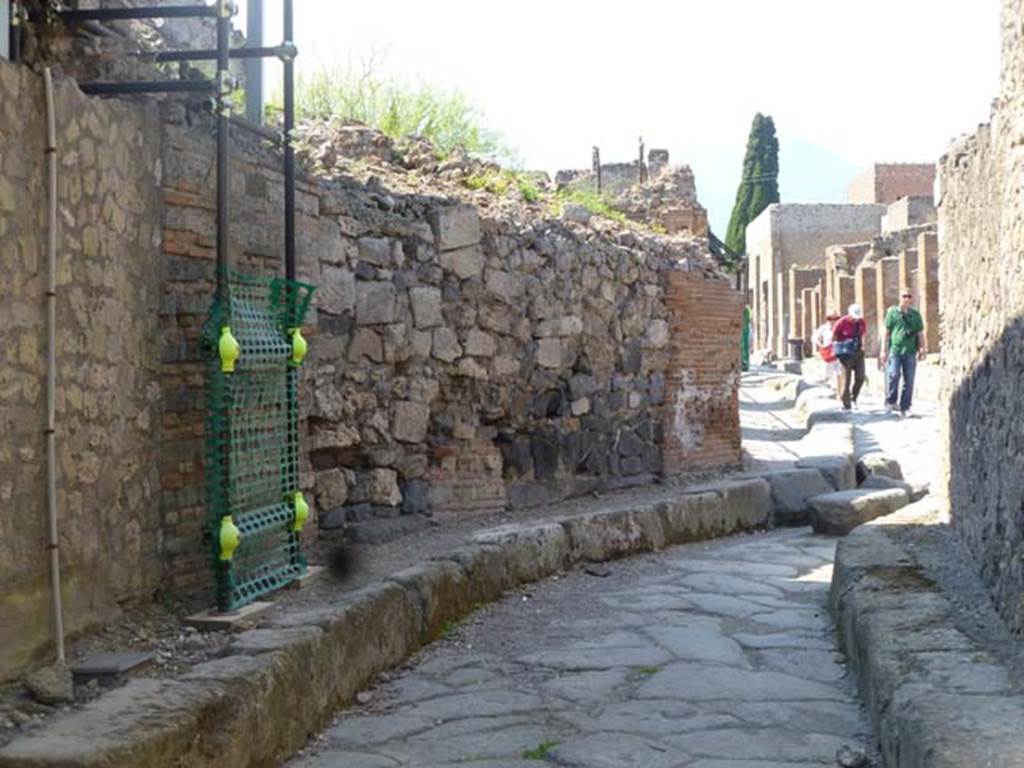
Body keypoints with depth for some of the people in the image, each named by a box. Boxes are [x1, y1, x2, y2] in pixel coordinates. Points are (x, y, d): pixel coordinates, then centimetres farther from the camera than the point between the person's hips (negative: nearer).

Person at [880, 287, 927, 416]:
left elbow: (920, 333, 14)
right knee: (893, 375, -16)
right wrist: (884, 350, 1)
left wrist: (922, 348, 0)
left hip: (910, 351, 3)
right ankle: (890, 402, 2)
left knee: (909, 380, 3)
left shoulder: (916, 315, 12)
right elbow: (886, 332, 6)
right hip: (895, 349, -3)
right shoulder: (892, 312, 6)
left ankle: (905, 408, 10)